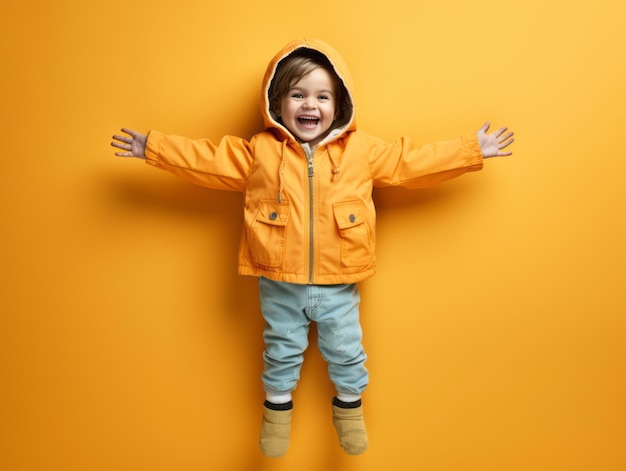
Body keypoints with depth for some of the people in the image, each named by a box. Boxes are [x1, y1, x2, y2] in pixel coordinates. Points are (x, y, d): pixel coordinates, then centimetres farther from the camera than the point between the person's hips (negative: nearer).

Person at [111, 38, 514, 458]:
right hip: (280, 285, 0)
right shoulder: (259, 150, -4)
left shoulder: (363, 150, -4)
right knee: (282, 350, 20)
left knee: (346, 350, 18)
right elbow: (208, 159, 2)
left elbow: (411, 162, 1)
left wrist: (470, 150, 1)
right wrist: (153, 147, 1)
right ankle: (278, 407, 45)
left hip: (338, 286, 0)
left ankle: (349, 404, 45)